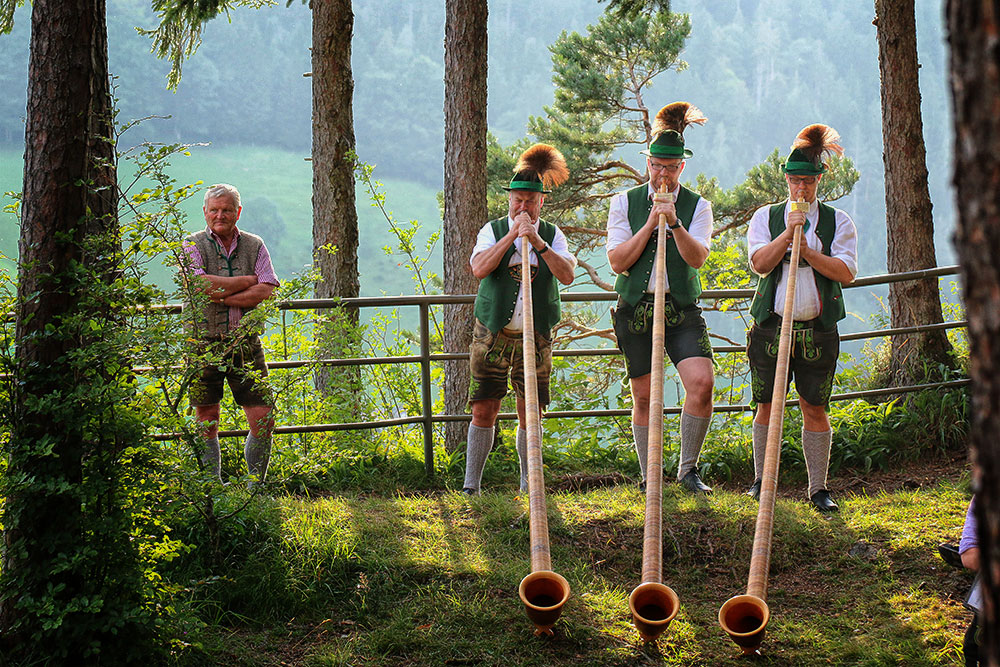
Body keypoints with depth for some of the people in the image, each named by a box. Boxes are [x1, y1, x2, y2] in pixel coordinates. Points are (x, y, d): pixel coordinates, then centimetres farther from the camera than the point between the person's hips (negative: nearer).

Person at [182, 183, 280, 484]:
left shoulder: (254, 245, 9)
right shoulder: (193, 245, 2)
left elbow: (267, 290, -4)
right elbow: (200, 284, -16)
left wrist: (223, 297, -12)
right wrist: (247, 281, -8)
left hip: (245, 343, 2)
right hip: (204, 343, -2)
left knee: (263, 420, -2)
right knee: (207, 423, 5)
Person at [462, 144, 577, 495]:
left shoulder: (553, 236, 6)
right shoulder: (493, 230, 4)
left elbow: (567, 275, -11)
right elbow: (479, 268, -15)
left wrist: (537, 242, -20)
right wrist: (512, 235, -18)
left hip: (535, 337, 1)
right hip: (492, 335, -1)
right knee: (483, 412, -2)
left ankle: (528, 485, 16)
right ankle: (471, 485, 6)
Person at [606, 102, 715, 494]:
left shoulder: (697, 206, 4)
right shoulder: (625, 202, 5)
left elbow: (697, 258, -10)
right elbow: (617, 261, -4)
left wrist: (675, 223, -24)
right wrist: (650, 224, -11)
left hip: (681, 308, 0)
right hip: (636, 308, 1)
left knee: (702, 382, -19)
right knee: (643, 397, 5)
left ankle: (688, 469, -3)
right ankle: (648, 476, 19)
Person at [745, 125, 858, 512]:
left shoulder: (838, 222, 7)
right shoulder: (765, 218, 9)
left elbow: (846, 272, -5)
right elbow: (760, 264, -6)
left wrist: (807, 251, -14)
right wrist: (788, 233, -16)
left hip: (817, 330, 0)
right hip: (772, 325, 1)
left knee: (815, 409, 0)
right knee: (767, 406, 4)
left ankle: (818, 489, 7)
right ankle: (761, 480, 18)